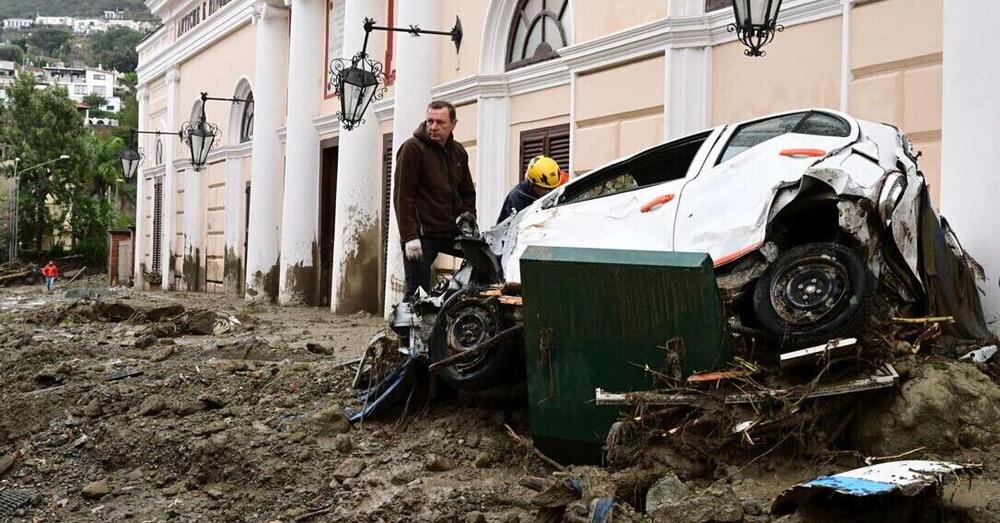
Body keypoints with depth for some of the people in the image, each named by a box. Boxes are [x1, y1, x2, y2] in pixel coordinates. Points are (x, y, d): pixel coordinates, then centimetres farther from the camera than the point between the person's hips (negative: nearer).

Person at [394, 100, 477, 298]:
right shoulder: (412, 148, -6)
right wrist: (409, 236, -19)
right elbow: (403, 196, -12)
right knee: (417, 293, -6)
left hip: (451, 233, 6)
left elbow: (468, 192, 25)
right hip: (422, 235, -6)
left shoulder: (458, 152, 14)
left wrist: (468, 215, 7)